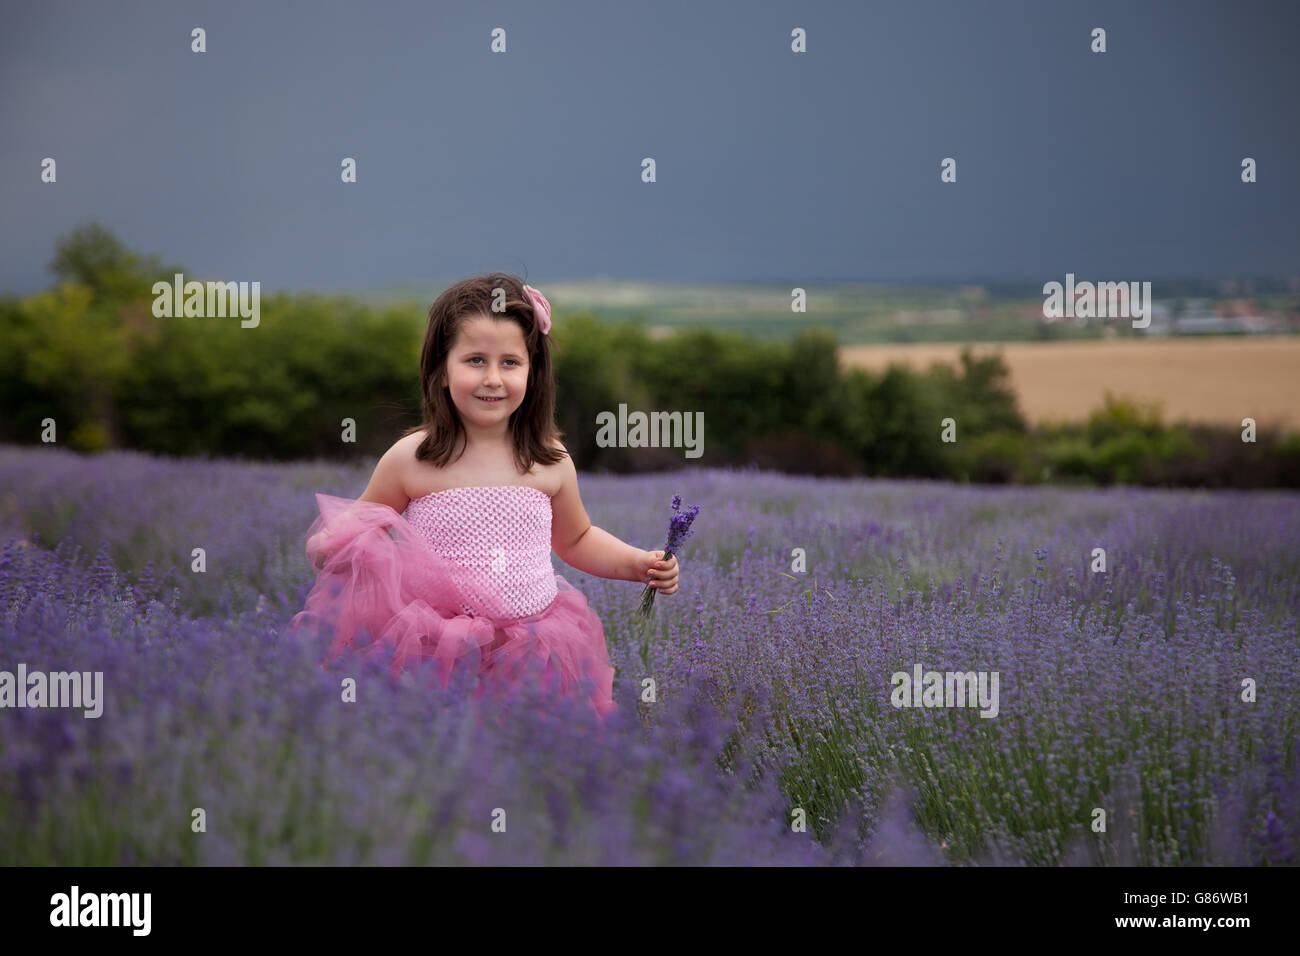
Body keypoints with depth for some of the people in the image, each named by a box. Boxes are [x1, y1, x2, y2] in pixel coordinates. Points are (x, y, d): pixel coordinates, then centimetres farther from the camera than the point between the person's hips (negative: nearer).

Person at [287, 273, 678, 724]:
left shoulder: (549, 461, 6)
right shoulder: (410, 460, -2)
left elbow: (576, 539, 24)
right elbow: (359, 525, 12)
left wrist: (640, 563, 12)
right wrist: (328, 544, -10)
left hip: (535, 650, 2)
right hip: (434, 649, -2)